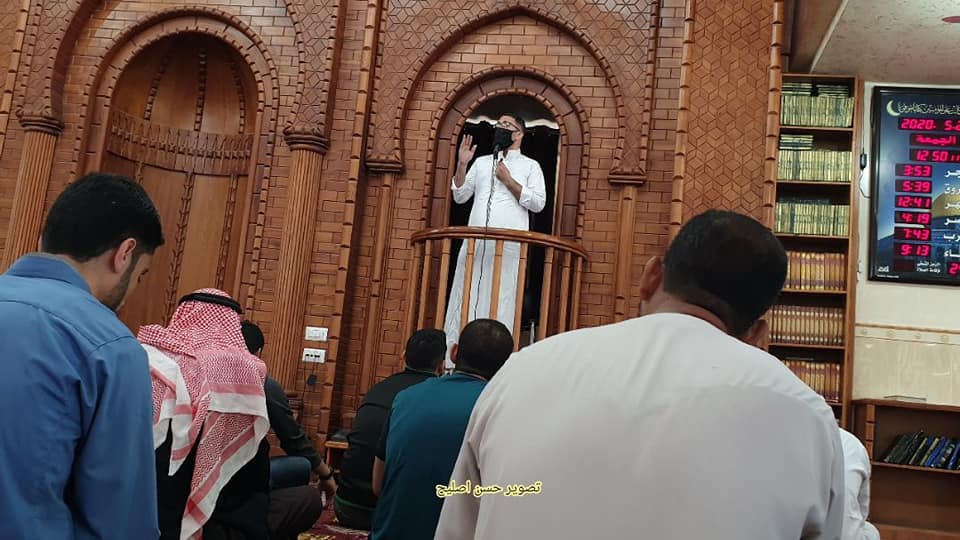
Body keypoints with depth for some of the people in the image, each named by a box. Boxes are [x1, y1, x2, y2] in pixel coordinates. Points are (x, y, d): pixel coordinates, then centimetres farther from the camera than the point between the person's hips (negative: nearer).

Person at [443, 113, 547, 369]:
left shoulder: (530, 165, 10)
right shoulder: (481, 162, 20)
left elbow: (538, 203, -2)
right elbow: (460, 196, 15)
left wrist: (509, 180, -7)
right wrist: (461, 164, 3)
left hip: (508, 244, -3)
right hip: (475, 241, 3)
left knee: (500, 299, -6)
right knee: (464, 298, -1)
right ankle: (453, 362, 2)